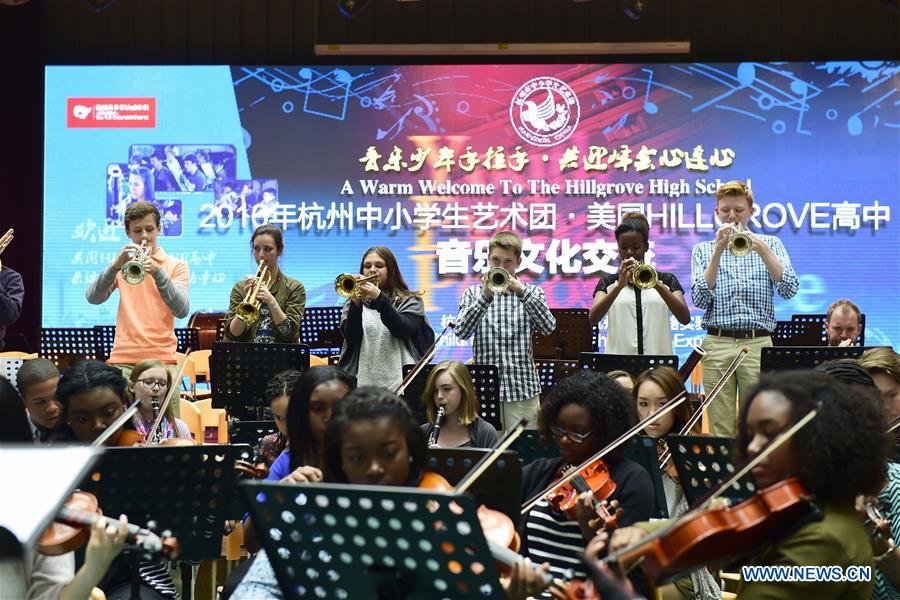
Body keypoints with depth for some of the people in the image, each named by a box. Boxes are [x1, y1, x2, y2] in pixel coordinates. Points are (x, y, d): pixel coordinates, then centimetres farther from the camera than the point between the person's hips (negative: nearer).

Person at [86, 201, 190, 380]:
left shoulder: (176, 265, 10)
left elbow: (182, 310, -7)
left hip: (162, 359, -1)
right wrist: (115, 266, -17)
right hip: (123, 360, 1)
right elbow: (93, 298, -1)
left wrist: (158, 272, -20)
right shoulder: (123, 264, 16)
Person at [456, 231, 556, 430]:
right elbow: (462, 332, -5)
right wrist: (485, 296, -15)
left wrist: (522, 291, -14)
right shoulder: (474, 293, 10)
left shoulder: (531, 293, 11)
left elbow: (548, 327, -6)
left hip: (523, 389, 0)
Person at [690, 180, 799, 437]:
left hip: (758, 345, 0)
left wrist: (760, 249, -13)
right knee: (721, 432, -1)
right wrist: (719, 251, -9)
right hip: (717, 345, 0)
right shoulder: (703, 249, 13)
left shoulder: (769, 244, 12)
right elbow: (701, 299, -2)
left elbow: (789, 290, -3)